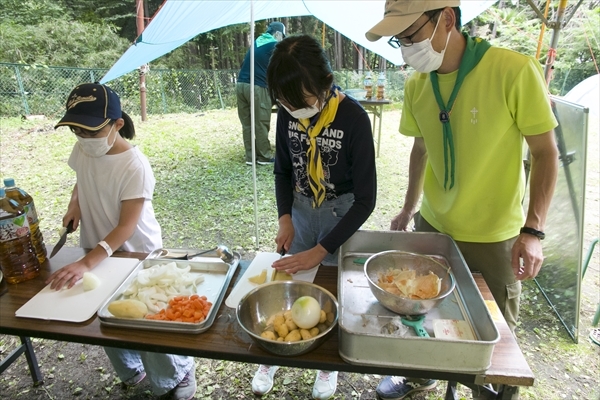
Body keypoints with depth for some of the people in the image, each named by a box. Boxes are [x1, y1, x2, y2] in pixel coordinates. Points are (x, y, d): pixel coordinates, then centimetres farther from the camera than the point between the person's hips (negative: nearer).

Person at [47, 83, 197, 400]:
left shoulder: (134, 166, -26)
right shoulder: (82, 151, -6)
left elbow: (126, 226, -28)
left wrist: (86, 263, -36)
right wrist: (74, 204, -3)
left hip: (135, 254, -6)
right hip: (97, 250, 7)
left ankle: (177, 374, 32)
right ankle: (131, 370, 47)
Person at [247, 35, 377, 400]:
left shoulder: (353, 118, -24)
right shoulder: (288, 114, -10)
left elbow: (365, 199, -22)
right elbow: (283, 170, 6)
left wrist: (320, 251, -25)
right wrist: (285, 218, -8)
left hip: (342, 213, -3)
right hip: (300, 208, 4)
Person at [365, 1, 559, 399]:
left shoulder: (516, 71, -17)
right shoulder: (416, 85, -3)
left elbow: (545, 153, -11)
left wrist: (532, 230, -17)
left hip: (493, 237, -4)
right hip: (432, 227, 4)